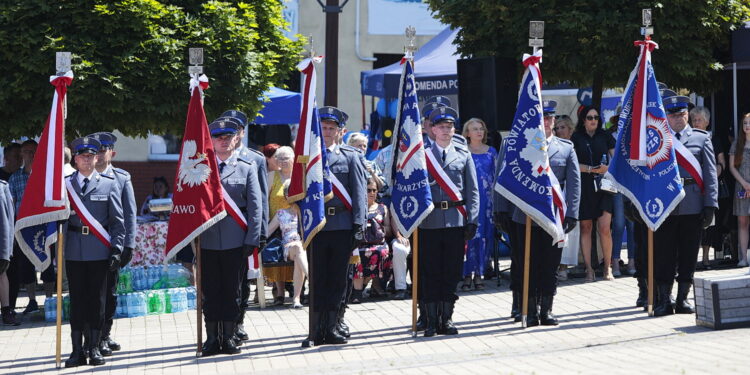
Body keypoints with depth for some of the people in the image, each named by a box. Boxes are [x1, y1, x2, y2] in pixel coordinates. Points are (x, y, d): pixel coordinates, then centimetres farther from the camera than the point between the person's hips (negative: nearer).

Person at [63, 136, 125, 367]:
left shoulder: (109, 184, 5)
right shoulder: (65, 184, 6)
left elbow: (118, 221, 4)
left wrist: (117, 249, -3)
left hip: (99, 251, 0)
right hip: (74, 251, 0)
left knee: (97, 300, 3)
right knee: (77, 299, 3)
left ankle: (94, 348, 11)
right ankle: (78, 350, 7)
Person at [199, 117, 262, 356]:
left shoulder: (247, 168, 6)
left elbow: (255, 206, 3)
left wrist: (252, 240, -5)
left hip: (235, 241, -1)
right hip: (207, 240, 1)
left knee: (232, 291, 5)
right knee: (210, 291, 4)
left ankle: (229, 338, 14)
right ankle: (212, 338, 11)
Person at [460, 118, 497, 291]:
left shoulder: (491, 152, 11)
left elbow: (496, 176, 13)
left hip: (487, 199, 3)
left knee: (484, 236, 1)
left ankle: (479, 274, 8)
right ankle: (467, 275, -2)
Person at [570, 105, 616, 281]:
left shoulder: (605, 137, 11)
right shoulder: (576, 138, 6)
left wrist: (608, 168, -8)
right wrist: (592, 169, -12)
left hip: (603, 187, 1)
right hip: (584, 187, -1)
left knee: (604, 228, -8)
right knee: (586, 227, 2)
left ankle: (607, 268, 2)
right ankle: (588, 268, 8)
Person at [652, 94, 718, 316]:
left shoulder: (701, 138, 9)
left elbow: (710, 173, 6)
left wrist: (710, 205, -3)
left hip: (692, 205, 0)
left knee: (688, 254, 5)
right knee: (663, 255, -1)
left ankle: (683, 298, 13)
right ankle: (663, 300, 5)